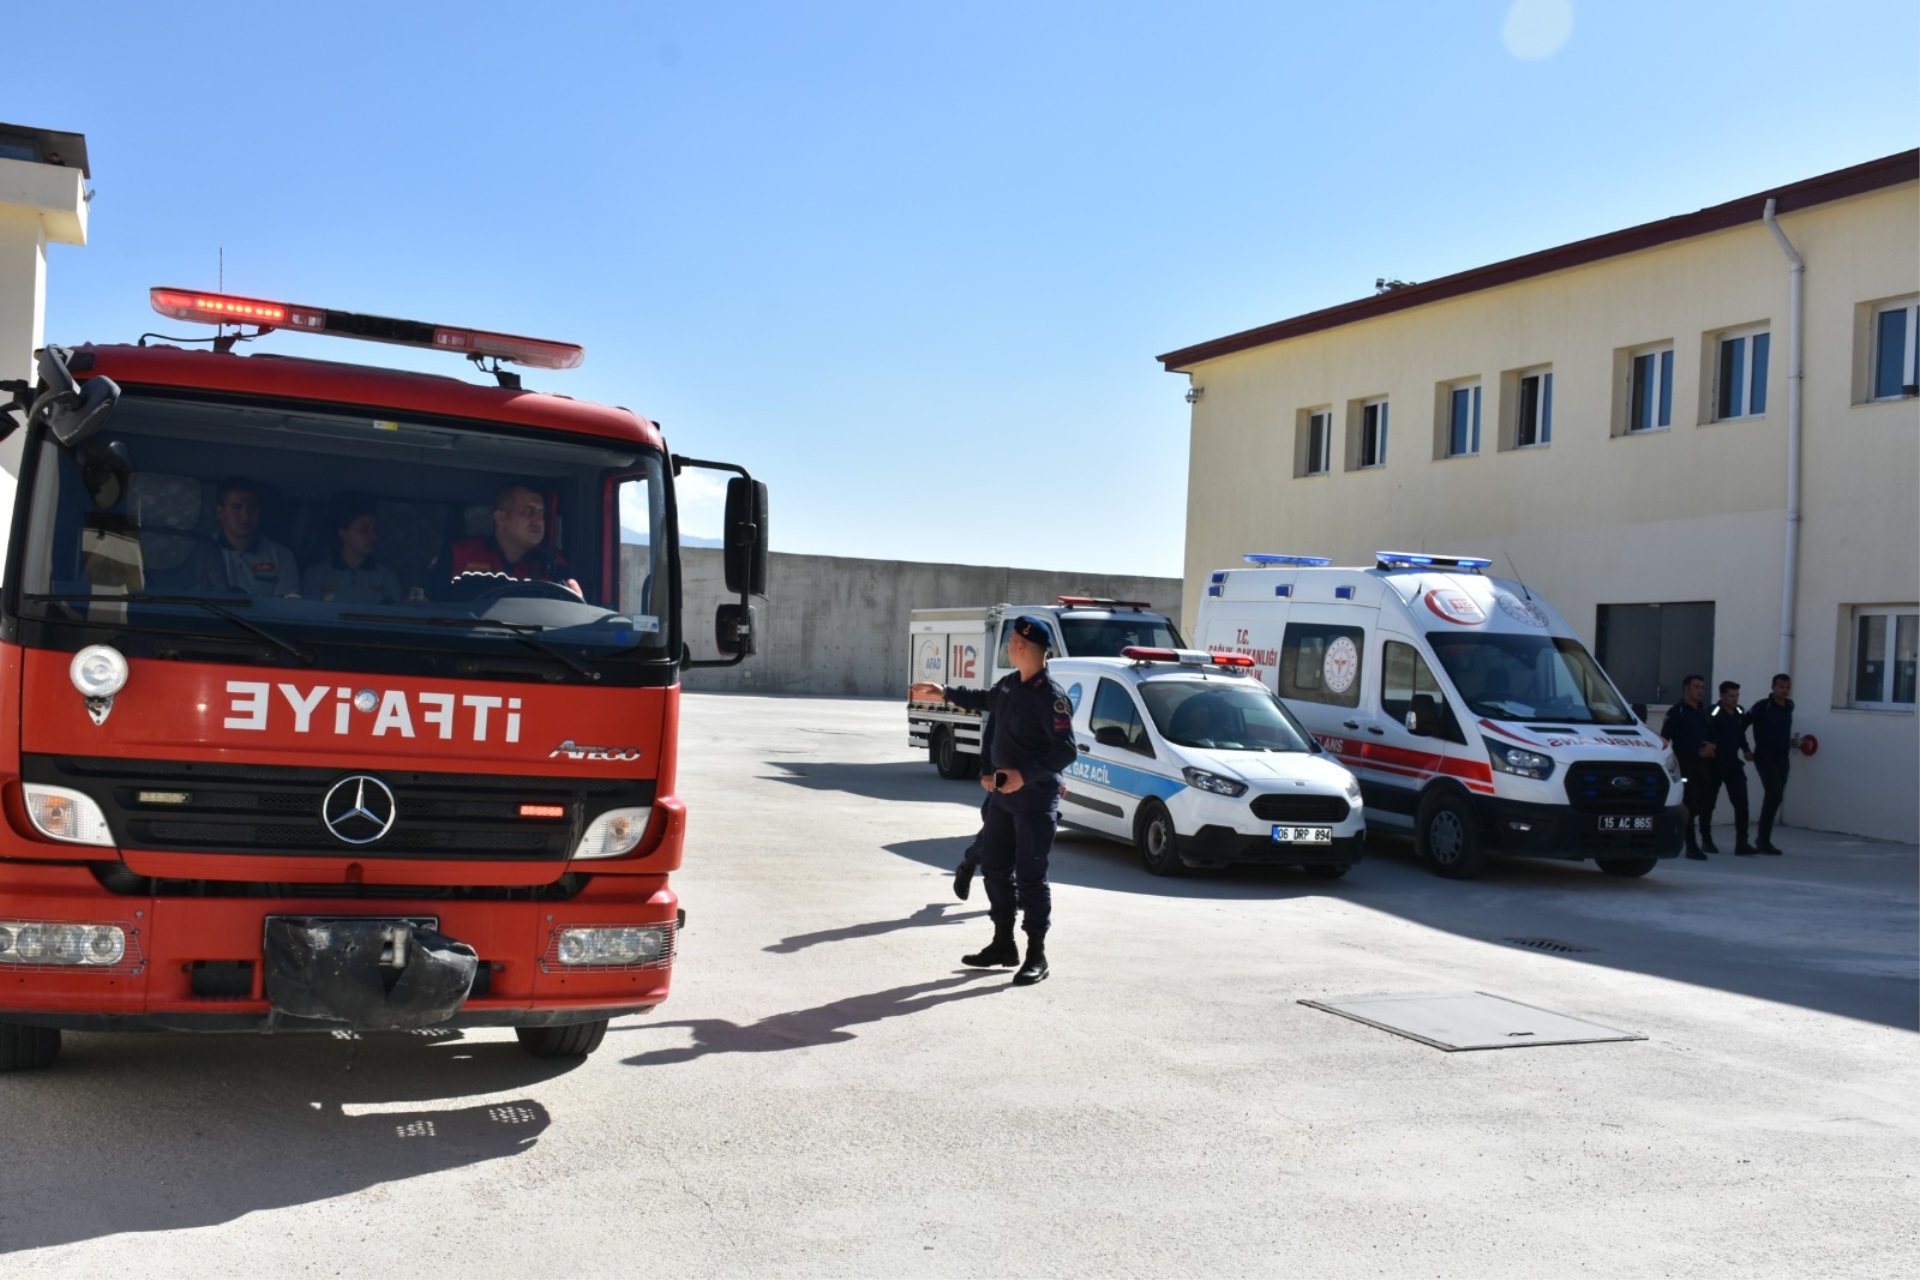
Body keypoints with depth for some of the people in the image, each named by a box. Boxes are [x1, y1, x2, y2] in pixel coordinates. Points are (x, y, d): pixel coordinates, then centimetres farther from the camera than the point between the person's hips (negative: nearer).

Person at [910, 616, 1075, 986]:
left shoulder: (1051, 696, -20)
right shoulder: (1010, 683, 6)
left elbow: (1066, 750, -22)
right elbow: (986, 700, 29)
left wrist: (1025, 774, -29)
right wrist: (944, 694, 33)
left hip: (1035, 799, -9)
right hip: (1002, 793, 9)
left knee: (1031, 877, -4)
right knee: (995, 868, 15)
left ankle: (1037, 956, 7)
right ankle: (1003, 945, 28)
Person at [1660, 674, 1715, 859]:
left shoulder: (1705, 712, 15)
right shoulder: (1676, 711, -5)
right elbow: (1664, 738, -11)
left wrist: (1712, 747, 1)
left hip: (1703, 762, 6)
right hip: (1685, 763, -6)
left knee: (1706, 802, 12)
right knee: (1689, 805, -8)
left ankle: (1706, 840, 32)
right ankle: (1691, 846, -5)